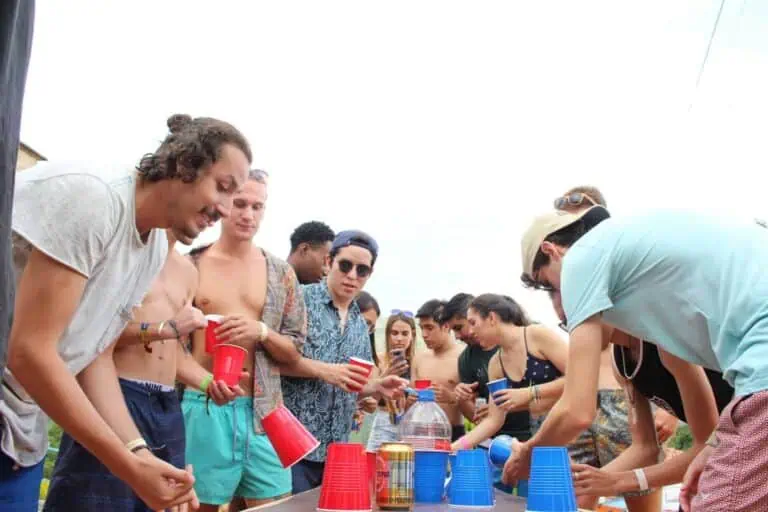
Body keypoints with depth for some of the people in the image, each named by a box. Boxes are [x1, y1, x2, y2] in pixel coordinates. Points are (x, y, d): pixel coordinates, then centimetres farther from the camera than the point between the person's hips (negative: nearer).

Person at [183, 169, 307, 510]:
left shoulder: (281, 273, 9)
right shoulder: (190, 265, 4)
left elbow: (294, 352, 9)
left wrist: (262, 332, -10)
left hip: (262, 410, 2)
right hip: (202, 407, -2)